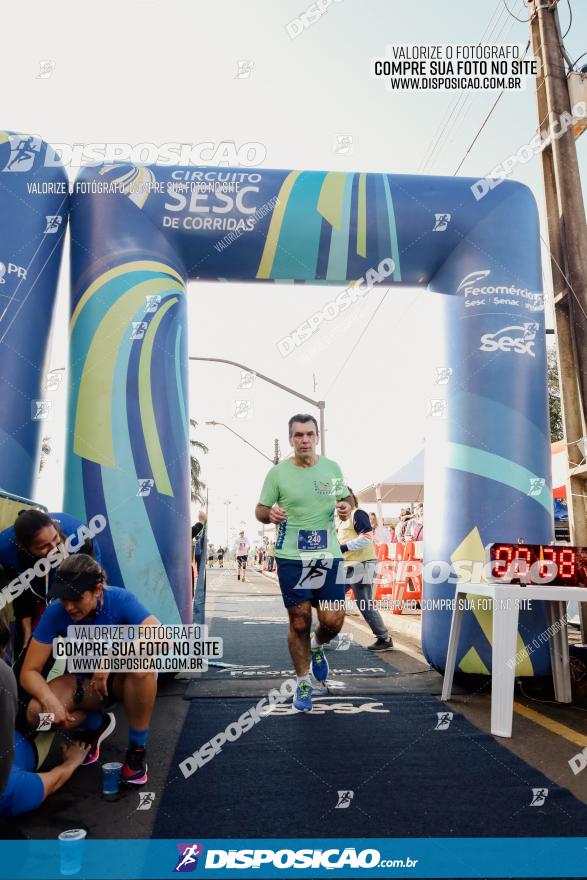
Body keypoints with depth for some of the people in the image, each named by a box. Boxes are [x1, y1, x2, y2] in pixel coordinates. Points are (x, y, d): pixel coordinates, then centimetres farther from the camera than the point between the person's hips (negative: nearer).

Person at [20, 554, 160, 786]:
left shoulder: (120, 600, -26)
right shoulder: (55, 613, -20)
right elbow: (29, 672, -16)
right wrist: (49, 700, -34)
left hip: (123, 679, -2)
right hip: (84, 682, 3)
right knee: (36, 714, -25)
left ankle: (137, 748, -16)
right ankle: (98, 724, 6)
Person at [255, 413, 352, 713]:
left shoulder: (332, 468, 4)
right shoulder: (278, 472, -2)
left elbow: (345, 499, 16)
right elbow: (260, 509, 5)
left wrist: (345, 507, -7)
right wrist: (270, 513, -18)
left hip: (328, 555, 2)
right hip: (292, 557, -2)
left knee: (333, 621, -1)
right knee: (299, 623, 4)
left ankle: (317, 647, 36)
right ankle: (303, 684, 26)